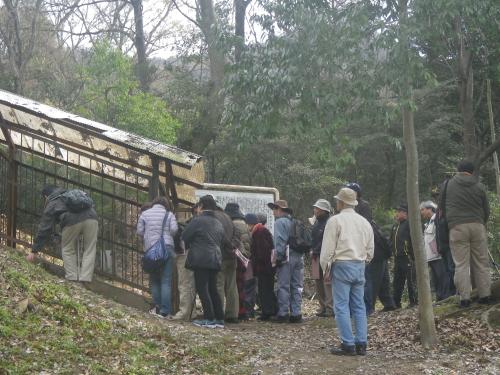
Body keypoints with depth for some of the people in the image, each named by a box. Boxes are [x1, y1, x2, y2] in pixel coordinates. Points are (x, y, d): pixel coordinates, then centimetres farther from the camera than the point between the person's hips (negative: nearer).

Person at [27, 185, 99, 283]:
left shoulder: (51, 204, 24)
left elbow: (44, 229, 22)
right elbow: (91, 205, 28)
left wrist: (34, 251, 26)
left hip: (72, 221, -3)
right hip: (91, 217, 3)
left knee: (68, 249, 17)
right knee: (89, 250, 11)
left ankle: (72, 278, 11)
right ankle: (85, 279, 4)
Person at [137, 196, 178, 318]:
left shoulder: (145, 214, 11)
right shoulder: (169, 214, 6)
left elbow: (139, 231, 6)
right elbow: (174, 229, -6)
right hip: (167, 248, -2)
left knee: (154, 279, 13)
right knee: (166, 281, -3)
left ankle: (157, 306, 6)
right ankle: (165, 311, -7)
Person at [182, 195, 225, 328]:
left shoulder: (198, 220, -8)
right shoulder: (218, 224, 15)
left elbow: (185, 237, -3)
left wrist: (189, 247, 16)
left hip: (201, 259, -7)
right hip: (215, 260, 7)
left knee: (202, 289, -4)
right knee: (213, 289, 13)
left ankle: (209, 319, -7)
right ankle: (219, 319, 13)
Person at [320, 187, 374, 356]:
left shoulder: (335, 220, -6)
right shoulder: (364, 222, 12)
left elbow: (328, 248, -7)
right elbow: (370, 250, 15)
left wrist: (326, 268, 2)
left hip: (341, 266, -6)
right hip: (360, 266, 6)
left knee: (342, 306, -3)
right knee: (359, 306, 9)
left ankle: (348, 345, -6)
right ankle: (361, 344, 8)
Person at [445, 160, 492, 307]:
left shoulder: (448, 185, 6)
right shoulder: (479, 186, 8)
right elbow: (486, 210, 13)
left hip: (457, 227, -1)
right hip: (477, 225, 1)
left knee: (461, 264, -2)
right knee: (481, 262, 8)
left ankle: (464, 298, -4)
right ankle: (485, 295, 8)